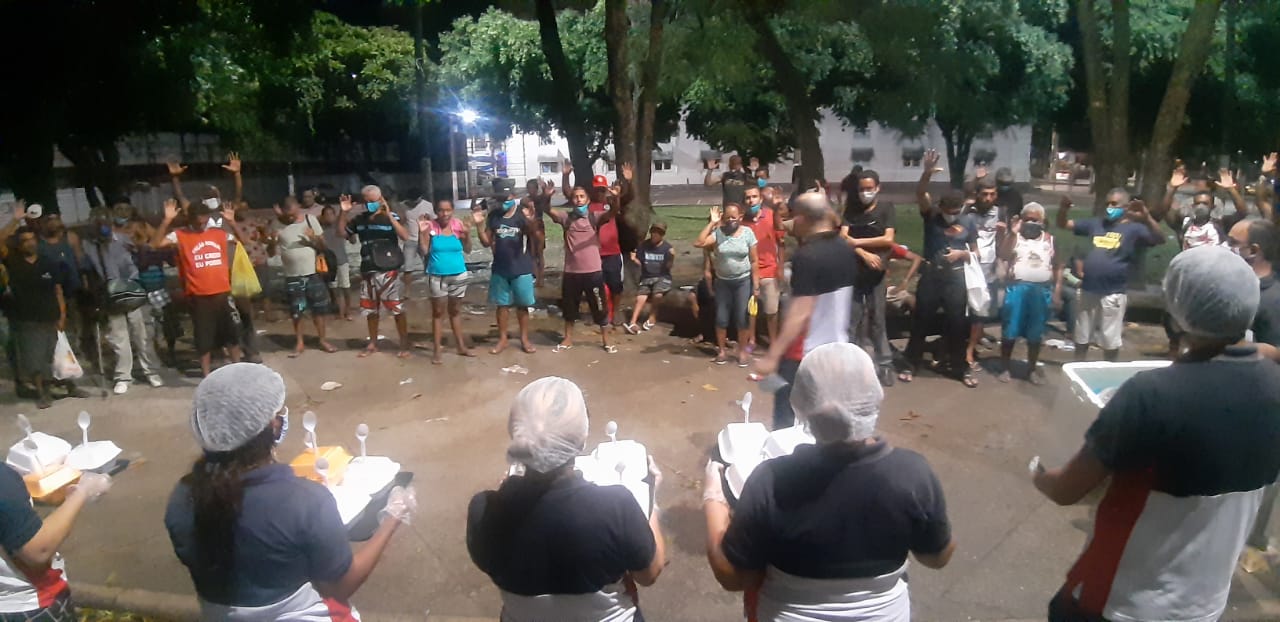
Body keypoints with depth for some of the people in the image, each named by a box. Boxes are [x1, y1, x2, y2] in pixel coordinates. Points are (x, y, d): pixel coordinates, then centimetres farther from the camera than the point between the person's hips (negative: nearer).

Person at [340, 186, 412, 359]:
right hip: (367, 272, 5)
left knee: (397, 309, -1)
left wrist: (389, 215, -28)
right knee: (371, 310, 16)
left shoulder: (390, 217, -8)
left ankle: (405, 345, 9)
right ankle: (373, 343, 30)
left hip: (388, 272, -5)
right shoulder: (359, 218, 6)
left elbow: (405, 236, -23)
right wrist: (344, 212, 0)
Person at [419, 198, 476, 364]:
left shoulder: (458, 225, -4)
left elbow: (467, 250, 0)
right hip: (437, 276, -2)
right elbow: (424, 252, -9)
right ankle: (437, 349, 9)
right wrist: (422, 232, -20)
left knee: (455, 311, 15)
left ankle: (461, 346, 23)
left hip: (458, 275, 2)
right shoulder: (430, 226, -9)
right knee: (438, 312, 5)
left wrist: (468, 233, -14)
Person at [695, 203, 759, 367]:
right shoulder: (718, 232, -6)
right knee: (721, 318, 7)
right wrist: (712, 223, -17)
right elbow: (698, 243, -20)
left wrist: (756, 285, -7)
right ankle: (721, 350, 24)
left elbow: (754, 261, -4)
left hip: (743, 281, -1)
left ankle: (742, 351, 20)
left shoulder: (748, 233, -7)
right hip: (722, 281, 1)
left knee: (742, 318, 4)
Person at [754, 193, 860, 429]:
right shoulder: (847, 250, 3)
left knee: (787, 421, 4)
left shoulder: (806, 256, -21)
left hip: (805, 355, -8)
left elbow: (800, 314, -25)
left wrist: (772, 356, -25)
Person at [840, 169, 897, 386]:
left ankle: (885, 364, 10)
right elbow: (843, 237, -4)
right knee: (850, 319, 4)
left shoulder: (887, 207, 0)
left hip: (876, 272, -2)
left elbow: (888, 239, -10)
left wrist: (857, 242, -10)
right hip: (852, 271, 2)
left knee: (877, 320, 3)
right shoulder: (851, 208, 7)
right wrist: (864, 254, -17)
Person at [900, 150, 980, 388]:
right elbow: (920, 193, -22)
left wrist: (961, 253, -13)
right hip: (930, 275, -1)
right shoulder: (931, 214, -3)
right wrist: (927, 172, -40)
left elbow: (975, 252, 9)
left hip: (955, 277, 1)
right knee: (921, 321, 7)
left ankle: (961, 367, 22)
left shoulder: (969, 221, 1)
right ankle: (911, 365, 18)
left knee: (957, 323, 8)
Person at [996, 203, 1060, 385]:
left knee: (1035, 334, 9)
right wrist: (1012, 233, -18)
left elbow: (1058, 267, 10)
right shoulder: (1015, 237, 3)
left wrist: (1057, 291, 3)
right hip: (1017, 289, -2)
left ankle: (1032, 368, 21)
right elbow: (1003, 256, -13)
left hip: (1041, 291, 2)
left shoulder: (1050, 239, 10)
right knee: (1010, 331, 1)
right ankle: (1004, 368, 11)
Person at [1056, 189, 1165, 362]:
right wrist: (1063, 209, -5)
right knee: (1081, 339, 17)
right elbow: (1064, 224, 16)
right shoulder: (1096, 224, 10)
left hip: (1113, 294, -5)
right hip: (1088, 291, 5)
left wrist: (1147, 217, -35)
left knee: (1111, 343, 5)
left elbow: (1160, 239, -19)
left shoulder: (1133, 229, -4)